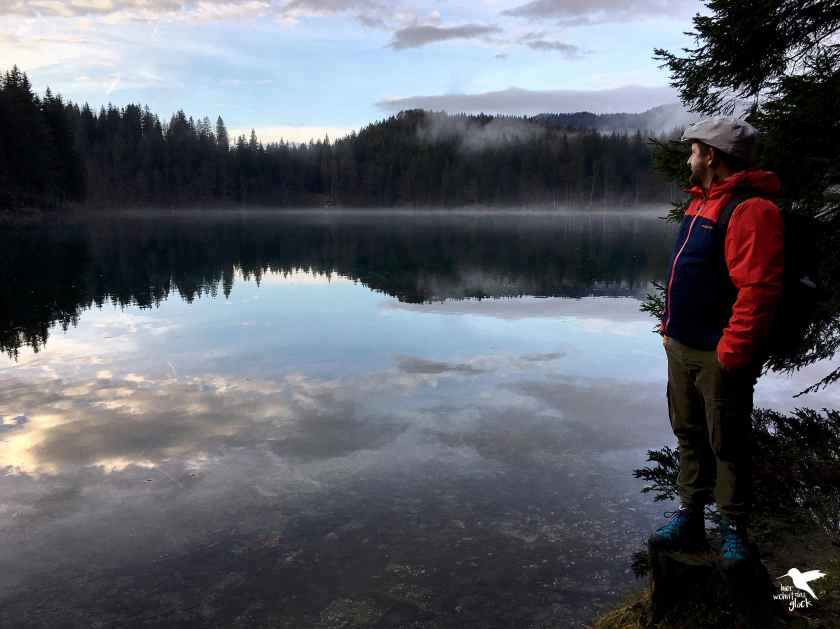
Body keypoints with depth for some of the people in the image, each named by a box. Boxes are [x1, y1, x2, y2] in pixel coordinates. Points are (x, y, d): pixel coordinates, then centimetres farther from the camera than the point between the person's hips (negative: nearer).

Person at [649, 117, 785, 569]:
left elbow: (758, 290, -24)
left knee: (727, 444, 5)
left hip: (718, 356, -9)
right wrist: (670, 324, 18)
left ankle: (734, 530, 20)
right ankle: (689, 517, 28)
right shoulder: (702, 201, 14)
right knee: (689, 435, 16)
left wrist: (732, 353, -23)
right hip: (682, 347, 9)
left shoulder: (750, 209, -17)